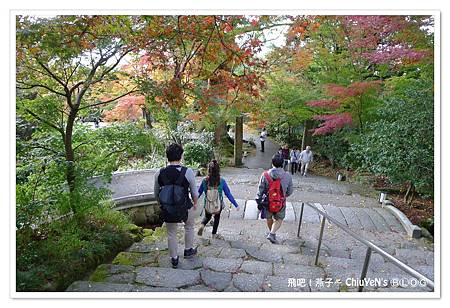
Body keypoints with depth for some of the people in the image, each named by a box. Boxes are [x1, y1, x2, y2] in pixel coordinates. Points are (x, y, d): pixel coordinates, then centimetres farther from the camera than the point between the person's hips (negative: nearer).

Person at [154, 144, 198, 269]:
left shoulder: (159, 174, -12)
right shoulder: (188, 172, -19)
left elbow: (156, 194, 1)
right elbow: (194, 192, -8)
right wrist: (195, 203, 12)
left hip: (167, 210, 2)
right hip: (185, 208, -1)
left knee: (171, 234, 21)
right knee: (189, 227, 28)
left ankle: (174, 259, 36)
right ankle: (188, 250, 44)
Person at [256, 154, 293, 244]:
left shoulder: (265, 175, -18)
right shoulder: (288, 176, -15)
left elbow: (260, 190, -11)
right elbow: (290, 191, -2)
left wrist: (258, 201, 2)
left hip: (267, 202, 1)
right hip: (281, 203, 0)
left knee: (269, 218, 26)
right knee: (279, 220, 20)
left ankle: (272, 232, 46)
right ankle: (272, 233, 0)